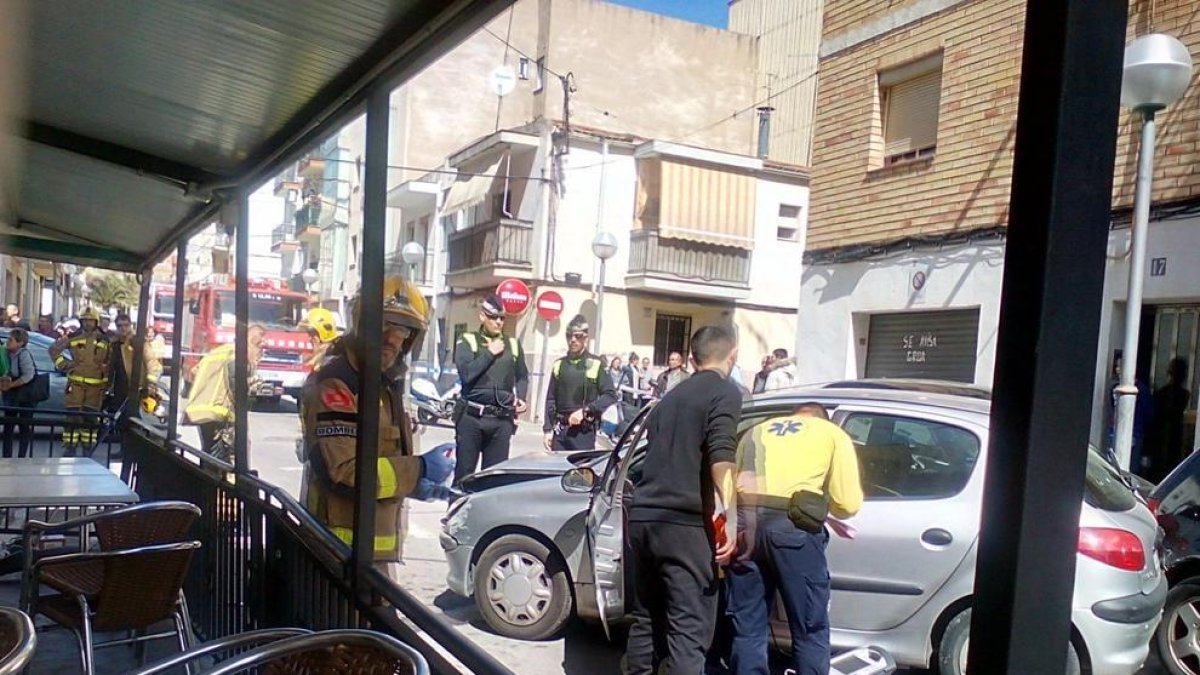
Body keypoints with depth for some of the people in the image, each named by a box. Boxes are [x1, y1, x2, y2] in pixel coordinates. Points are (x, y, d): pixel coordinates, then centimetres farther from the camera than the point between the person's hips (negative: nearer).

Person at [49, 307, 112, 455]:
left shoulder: (105, 340, 7)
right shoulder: (72, 337, 3)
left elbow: (110, 363, 12)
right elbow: (53, 349, 12)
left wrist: (107, 384, 7)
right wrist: (62, 364, 1)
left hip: (96, 385, 1)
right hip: (76, 383, -1)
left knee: (91, 417, 5)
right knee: (72, 416, -3)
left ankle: (88, 447, 12)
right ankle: (69, 446, 2)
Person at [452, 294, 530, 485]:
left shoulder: (513, 345, 12)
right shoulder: (467, 341, 1)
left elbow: (522, 377, 19)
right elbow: (466, 373, -13)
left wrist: (521, 399, 3)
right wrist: (490, 353, -10)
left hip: (502, 419, 3)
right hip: (471, 417, -3)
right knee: (464, 471, 3)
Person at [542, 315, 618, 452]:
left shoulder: (597, 365, 0)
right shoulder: (559, 364, 11)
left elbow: (611, 395, -6)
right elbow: (550, 399, 12)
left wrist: (585, 410, -15)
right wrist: (548, 429, 5)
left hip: (584, 431, -3)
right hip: (559, 429, 3)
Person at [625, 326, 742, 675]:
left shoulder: (672, 396, 23)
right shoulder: (725, 391, 0)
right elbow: (721, 455, -16)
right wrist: (730, 513, -23)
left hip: (643, 516, 7)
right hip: (683, 522, -7)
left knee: (646, 619, 18)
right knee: (689, 630, -5)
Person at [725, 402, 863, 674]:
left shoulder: (756, 431, 30)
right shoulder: (832, 433, 19)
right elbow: (848, 504, 11)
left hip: (743, 522, 4)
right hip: (792, 525, -3)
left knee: (747, 629, 13)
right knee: (810, 630, 9)